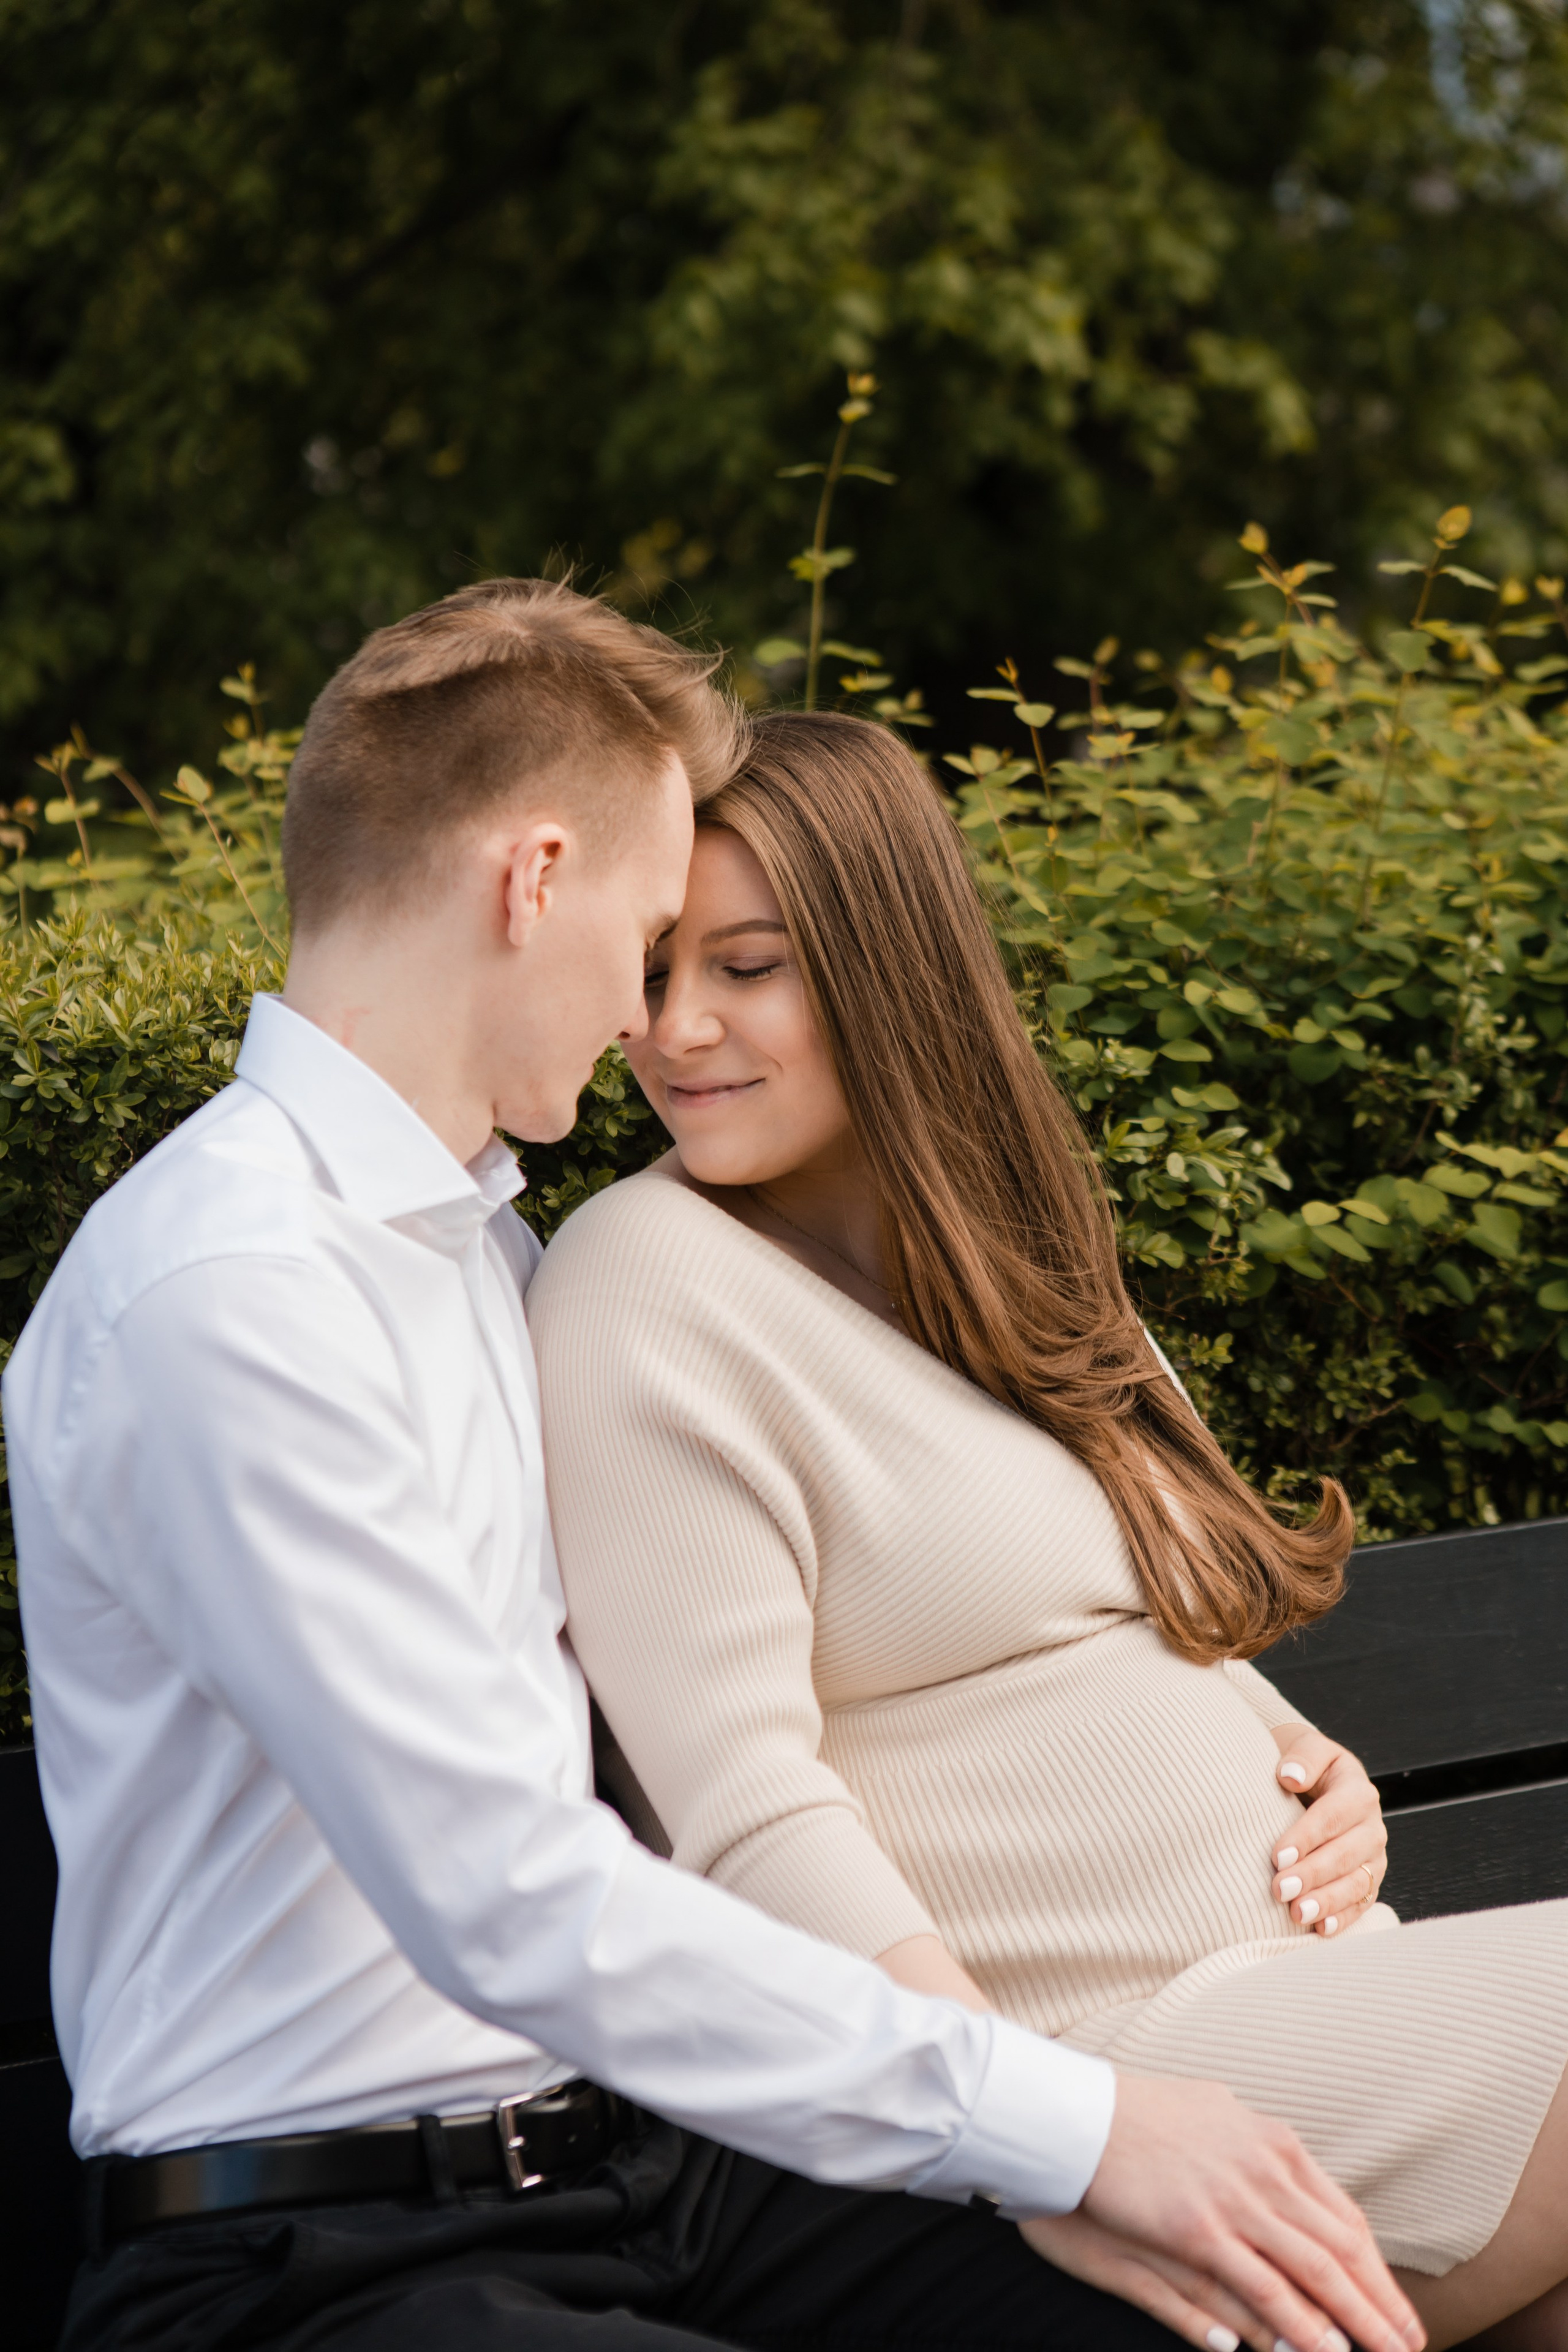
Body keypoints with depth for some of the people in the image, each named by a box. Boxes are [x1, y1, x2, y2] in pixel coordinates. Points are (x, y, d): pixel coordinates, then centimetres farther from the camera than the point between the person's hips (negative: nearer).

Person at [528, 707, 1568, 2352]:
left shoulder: (994, 1251, 14)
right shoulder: (644, 1292, -10)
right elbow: (750, 1815, -16)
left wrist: (1310, 1764, 2)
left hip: (1317, 1968, 7)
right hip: (1082, 2060, -7)